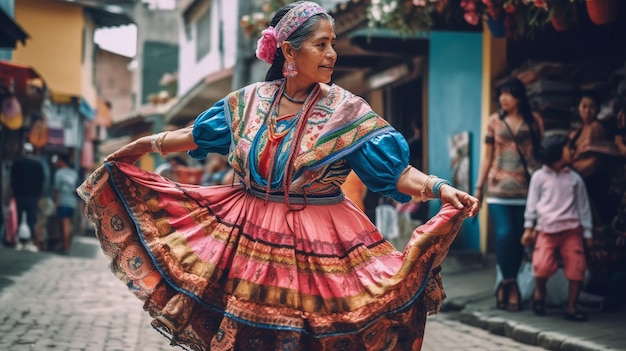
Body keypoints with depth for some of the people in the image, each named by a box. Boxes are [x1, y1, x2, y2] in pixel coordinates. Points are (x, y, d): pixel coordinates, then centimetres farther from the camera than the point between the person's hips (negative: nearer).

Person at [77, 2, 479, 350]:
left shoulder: (347, 111, -8)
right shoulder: (250, 100, 2)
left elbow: (394, 170, -13)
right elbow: (199, 134, 17)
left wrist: (439, 188, -30)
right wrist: (145, 145, 21)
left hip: (318, 246, -3)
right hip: (249, 241, 3)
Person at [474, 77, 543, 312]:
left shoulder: (534, 121, 6)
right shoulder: (494, 121, 7)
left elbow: (542, 152, 8)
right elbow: (487, 156, 10)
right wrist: (479, 187, 6)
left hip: (525, 188, 1)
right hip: (498, 188, 0)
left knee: (518, 237, 2)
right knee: (504, 234, -14)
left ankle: (506, 284, 13)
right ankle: (510, 284, -3)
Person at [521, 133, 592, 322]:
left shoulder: (574, 178, 9)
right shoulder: (539, 176, 4)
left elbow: (583, 206, 12)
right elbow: (532, 203, 7)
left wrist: (587, 233, 9)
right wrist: (528, 228, 3)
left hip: (571, 229, 2)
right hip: (546, 229, -2)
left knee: (577, 268, -6)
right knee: (543, 265, -18)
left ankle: (571, 307, 9)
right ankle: (539, 293, 13)